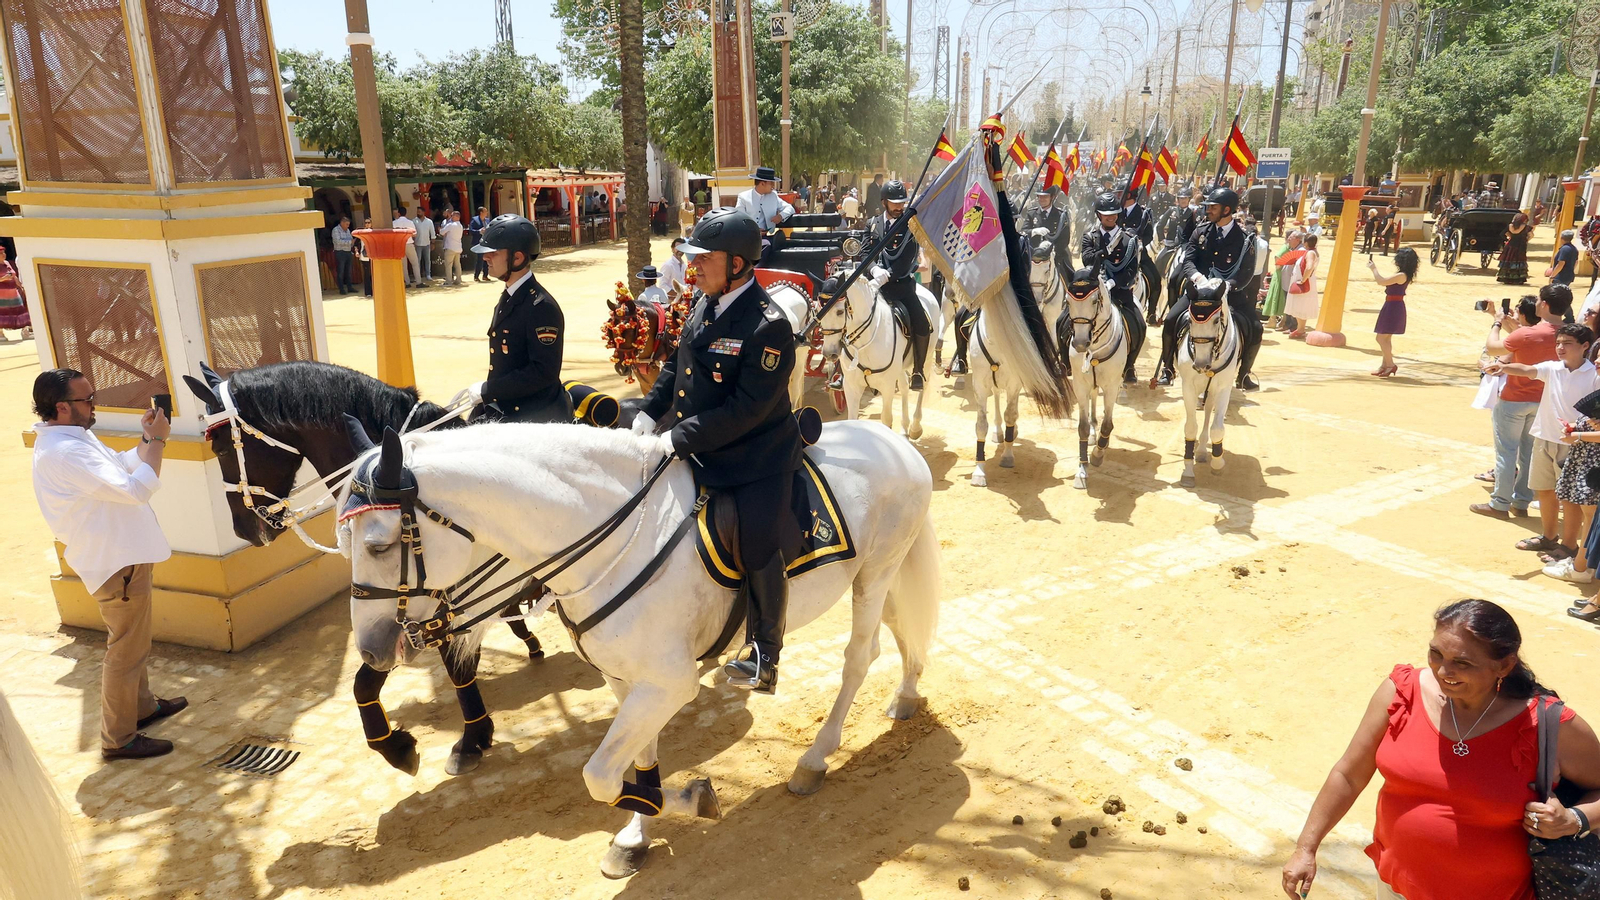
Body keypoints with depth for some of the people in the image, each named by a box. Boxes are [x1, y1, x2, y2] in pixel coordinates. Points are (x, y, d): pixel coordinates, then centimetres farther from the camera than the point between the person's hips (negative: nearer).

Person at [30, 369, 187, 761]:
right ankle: (118, 739, 12)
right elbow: (136, 489, -30)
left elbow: (122, 465, 18)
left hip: (121, 552, 11)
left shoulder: (73, 436, 7)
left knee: (133, 641, 25)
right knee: (126, 650, 0)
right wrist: (156, 440, -20)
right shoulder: (64, 453, -27)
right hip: (116, 563, -11)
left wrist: (147, 438, 2)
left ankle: (142, 706, 42)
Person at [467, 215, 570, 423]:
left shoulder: (541, 306, -19)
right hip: (503, 414, 9)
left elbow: (544, 372, -24)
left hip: (536, 420, -9)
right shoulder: (509, 298, 11)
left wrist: (487, 391, -20)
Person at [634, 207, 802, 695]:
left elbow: (748, 408, -26)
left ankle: (763, 651, 18)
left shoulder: (769, 326, -21)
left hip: (755, 458, -8)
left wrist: (681, 437, -26)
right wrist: (650, 412, 3)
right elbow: (675, 364, 16)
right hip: (694, 450, 8)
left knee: (758, 549, -5)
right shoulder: (703, 306, 4)